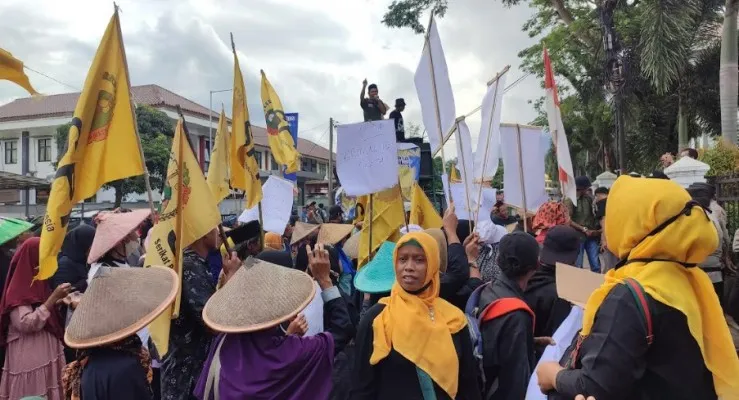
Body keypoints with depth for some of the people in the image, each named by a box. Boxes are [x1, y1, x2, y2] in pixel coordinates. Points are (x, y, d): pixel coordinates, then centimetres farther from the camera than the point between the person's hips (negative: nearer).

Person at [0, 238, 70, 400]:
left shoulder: (38, 283, 12)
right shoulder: (18, 288, -15)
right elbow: (26, 324, -24)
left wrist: (58, 302, 7)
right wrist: (53, 298, -23)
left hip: (47, 354, 8)